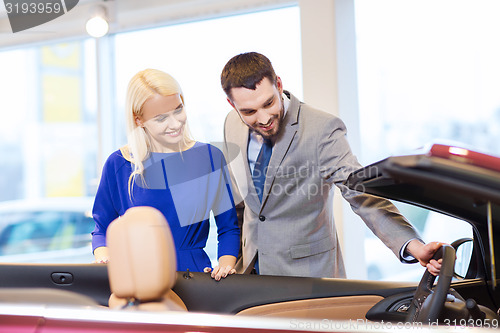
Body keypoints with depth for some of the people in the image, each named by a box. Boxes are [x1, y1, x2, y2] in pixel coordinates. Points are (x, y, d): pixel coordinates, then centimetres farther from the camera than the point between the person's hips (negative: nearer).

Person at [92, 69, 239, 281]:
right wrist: (103, 258, -7)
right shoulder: (119, 164, 4)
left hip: (194, 271, 0)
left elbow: (229, 228, 13)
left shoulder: (210, 157, 6)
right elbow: (103, 229, 14)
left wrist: (225, 264, -6)